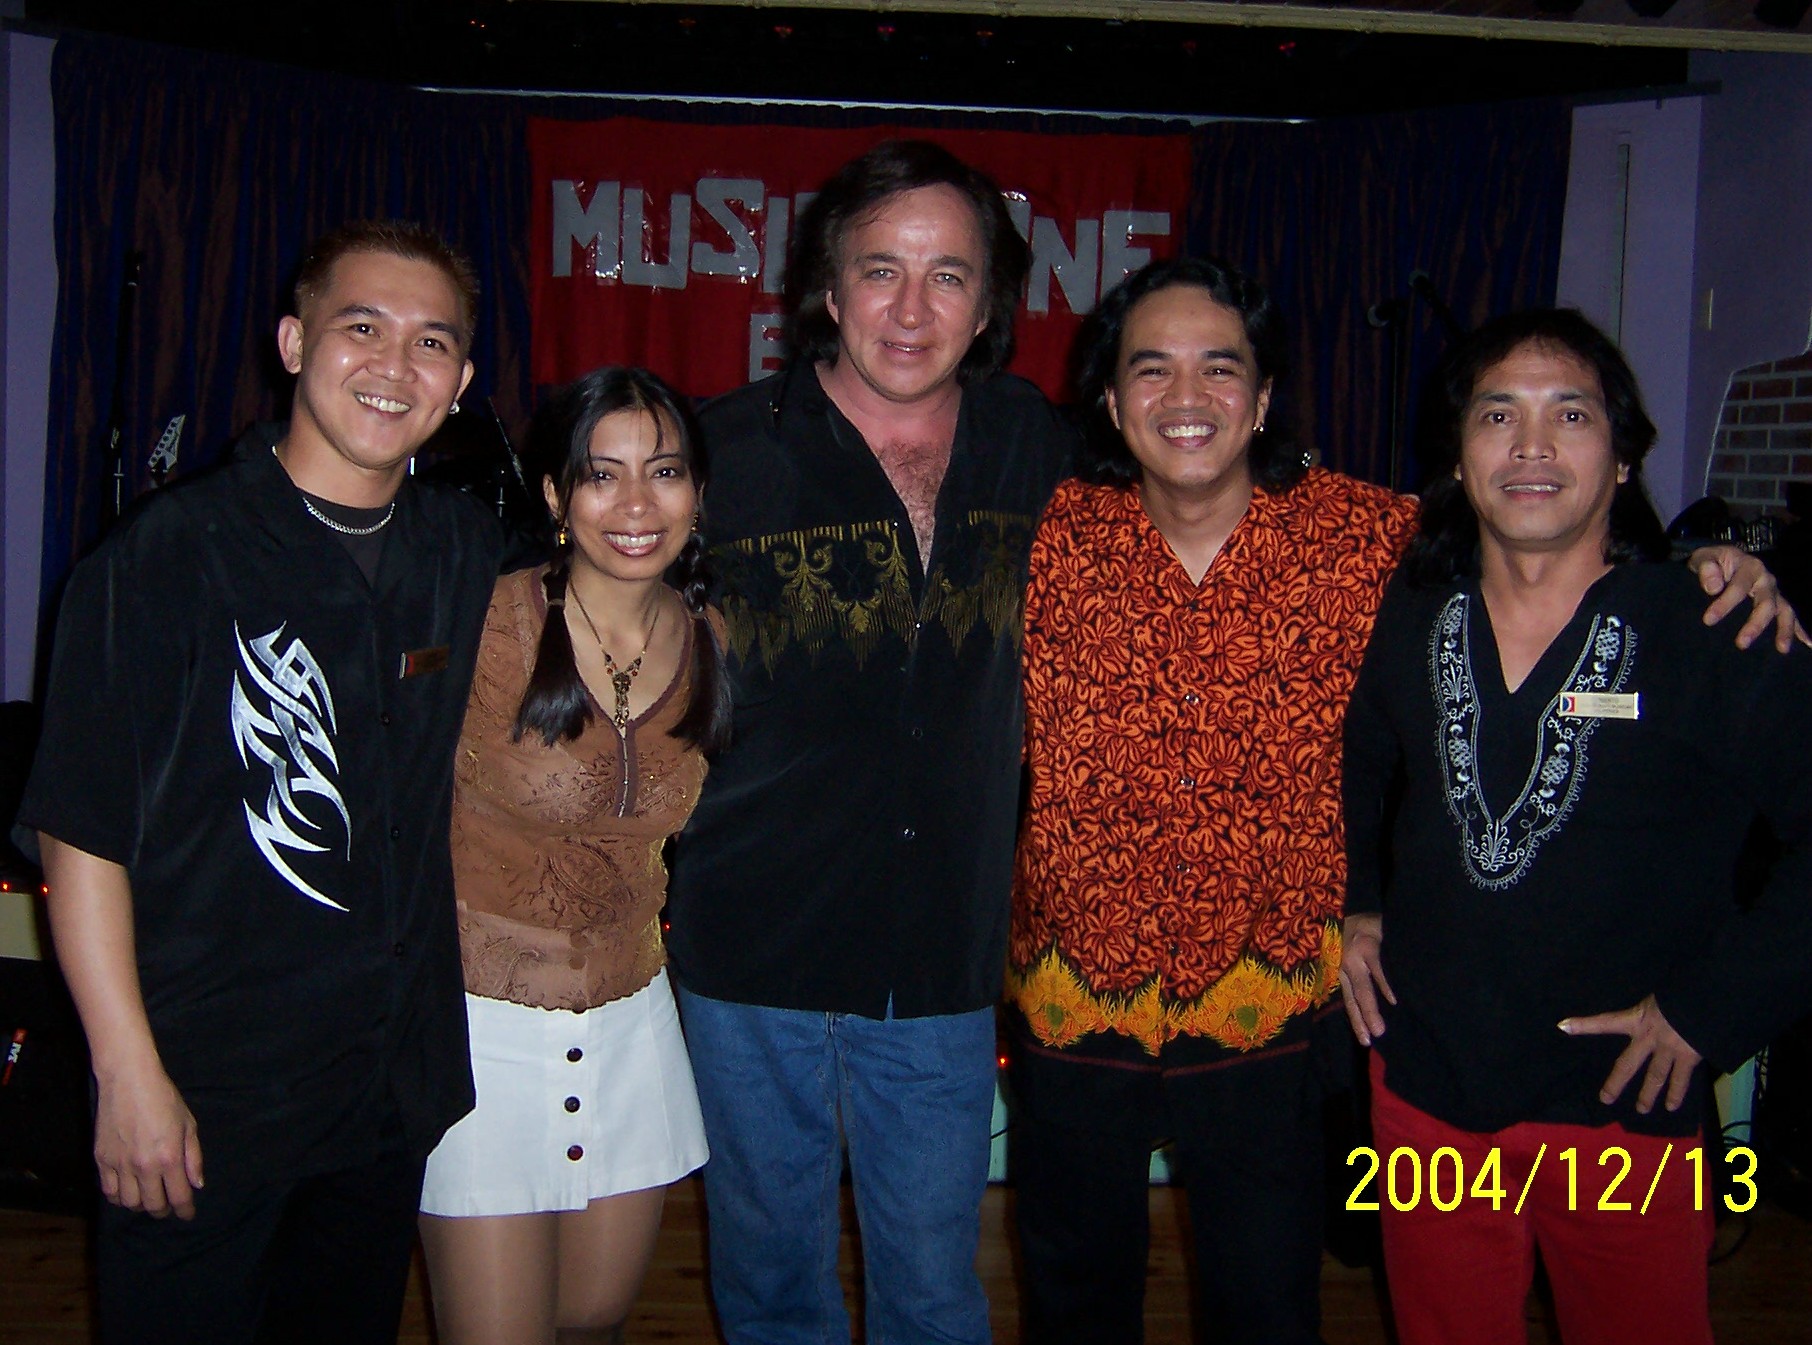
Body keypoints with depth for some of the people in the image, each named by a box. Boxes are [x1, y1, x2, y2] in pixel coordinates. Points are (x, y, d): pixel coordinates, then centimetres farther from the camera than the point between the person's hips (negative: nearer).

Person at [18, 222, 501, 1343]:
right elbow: (82, 834, -13)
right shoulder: (170, 556, -12)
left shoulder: (473, 555, 2)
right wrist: (130, 1074, -15)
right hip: (202, 1090, -5)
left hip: (399, 1083, 5)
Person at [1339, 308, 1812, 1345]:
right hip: (1426, 1096, 3)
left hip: (1627, 1111, -3)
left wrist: (1714, 1006, -14)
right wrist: (1351, 903, 8)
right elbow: (1351, 768, 19)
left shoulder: (1719, 638, -11)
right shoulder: (1402, 624, 1)